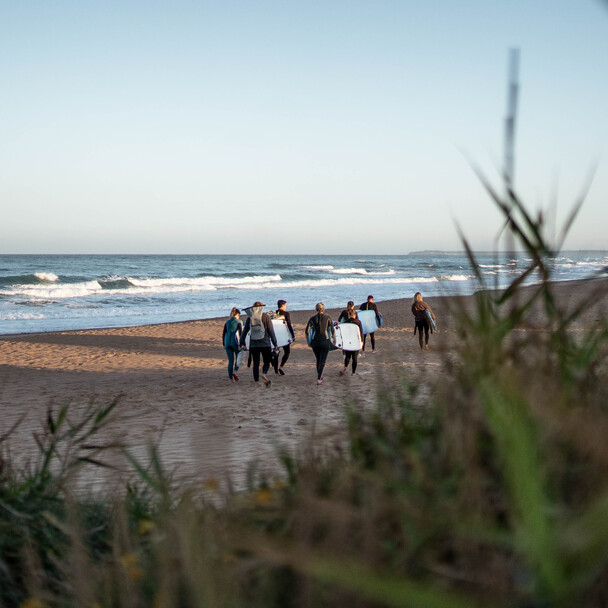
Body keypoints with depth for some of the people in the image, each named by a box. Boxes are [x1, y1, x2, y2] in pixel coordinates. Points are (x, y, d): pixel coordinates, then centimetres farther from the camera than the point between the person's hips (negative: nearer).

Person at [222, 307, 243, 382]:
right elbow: (241, 333, -12)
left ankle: (231, 378, 6)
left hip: (228, 343, 4)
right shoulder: (239, 322, -4)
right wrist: (240, 344, -12)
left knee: (231, 361, 9)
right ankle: (234, 372, -9)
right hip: (235, 342, -4)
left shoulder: (227, 322, 10)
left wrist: (224, 345, 17)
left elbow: (223, 334, 10)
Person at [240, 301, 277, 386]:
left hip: (253, 345, 2)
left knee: (255, 363, 10)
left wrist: (242, 343, 16)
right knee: (266, 362, 9)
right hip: (265, 344, -2)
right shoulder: (265, 317, -3)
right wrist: (275, 343, 0)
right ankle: (264, 374, -20)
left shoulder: (249, 318, 4)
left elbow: (245, 331, 8)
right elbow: (271, 331, -5)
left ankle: (257, 381, 6)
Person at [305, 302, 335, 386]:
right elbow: (332, 330, -2)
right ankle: (319, 379, -12)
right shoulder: (327, 317, -2)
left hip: (315, 341, 2)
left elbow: (307, 331, 1)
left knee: (318, 360, 19)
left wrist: (308, 341, 12)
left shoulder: (312, 318, 1)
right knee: (323, 361, 1)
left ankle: (320, 378, 29)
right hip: (325, 341, -2)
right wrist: (334, 339, 10)